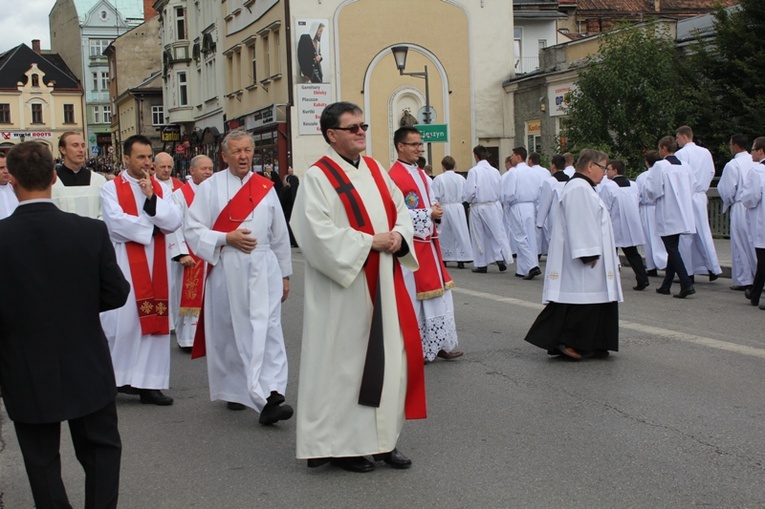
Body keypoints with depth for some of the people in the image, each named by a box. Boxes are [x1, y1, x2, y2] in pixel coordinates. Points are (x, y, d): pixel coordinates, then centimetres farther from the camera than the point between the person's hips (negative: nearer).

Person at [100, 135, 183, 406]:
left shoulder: (159, 188, 13)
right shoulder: (111, 188, 1)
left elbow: (175, 221, 0)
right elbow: (116, 221, -15)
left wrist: (152, 198, -11)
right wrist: (152, 227, -6)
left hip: (156, 263, 4)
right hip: (124, 262, -4)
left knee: (155, 322, 2)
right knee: (122, 321, -7)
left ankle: (149, 383, 7)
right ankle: (113, 379, 5)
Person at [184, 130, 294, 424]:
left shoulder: (266, 188, 10)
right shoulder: (210, 187, 3)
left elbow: (280, 234, 14)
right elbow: (193, 231, -1)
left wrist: (285, 274, 15)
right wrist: (227, 238, -15)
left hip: (263, 270, 1)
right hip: (225, 271, -1)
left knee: (267, 331, -10)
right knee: (229, 333, 5)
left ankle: (269, 398, -15)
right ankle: (233, 390, 23)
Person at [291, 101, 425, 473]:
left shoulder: (375, 169, 13)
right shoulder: (318, 177, -9)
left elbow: (400, 209, 17)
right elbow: (317, 232, -18)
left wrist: (398, 237, -4)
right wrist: (369, 241, -17)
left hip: (383, 283, 7)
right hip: (342, 288, -7)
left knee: (389, 357, 9)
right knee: (343, 362, 0)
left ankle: (382, 439, 20)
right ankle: (340, 444, 11)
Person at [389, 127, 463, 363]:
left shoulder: (422, 175, 14)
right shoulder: (394, 177, -15)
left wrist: (436, 210, 0)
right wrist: (428, 214, -18)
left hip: (429, 242, 9)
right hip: (411, 244, -9)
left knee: (438, 294, 11)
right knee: (413, 298, -1)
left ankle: (440, 344, 20)